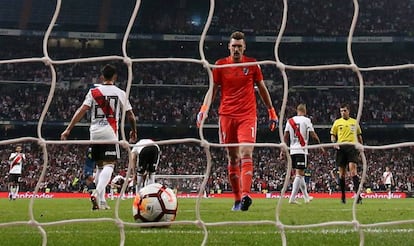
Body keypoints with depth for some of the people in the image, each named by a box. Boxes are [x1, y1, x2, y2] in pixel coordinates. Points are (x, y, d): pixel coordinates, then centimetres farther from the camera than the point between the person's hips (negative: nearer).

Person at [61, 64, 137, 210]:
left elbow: (82, 111, -4)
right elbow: (130, 115, 10)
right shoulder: (120, 93, 4)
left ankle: (101, 201, 13)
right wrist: (134, 131, 27)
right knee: (109, 165, -6)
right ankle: (97, 193, -30)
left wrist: (68, 129, -4)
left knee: (100, 165, 14)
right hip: (110, 132, -3)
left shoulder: (93, 92, 5)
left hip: (95, 132, 3)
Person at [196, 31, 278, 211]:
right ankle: (237, 199, 12)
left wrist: (271, 111, 15)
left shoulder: (252, 64, 6)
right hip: (226, 115, 2)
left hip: (247, 115, -1)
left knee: (246, 154, -17)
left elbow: (262, 88, 15)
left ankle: (245, 195, -28)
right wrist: (204, 108, -8)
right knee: (232, 158, 5)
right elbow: (213, 89, 8)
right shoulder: (220, 65, 6)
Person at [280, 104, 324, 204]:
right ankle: (292, 198, -14)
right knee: (299, 174, -6)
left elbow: (285, 137, 7)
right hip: (302, 150, -5)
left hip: (292, 150, 5)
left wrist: (283, 150, 10)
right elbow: (313, 135, -5)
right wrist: (320, 146, 6)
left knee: (300, 174, 15)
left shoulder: (290, 121, 9)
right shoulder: (306, 120, -4)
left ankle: (306, 197, 23)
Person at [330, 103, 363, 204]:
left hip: (352, 147, -1)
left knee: (353, 169, -17)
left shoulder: (355, 122, 14)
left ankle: (358, 195, -22)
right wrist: (334, 143, -6)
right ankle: (343, 196, 13)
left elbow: (359, 136, 21)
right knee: (342, 172, 3)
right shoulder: (337, 122, 12)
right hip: (341, 147, 1)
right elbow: (332, 135, 13)